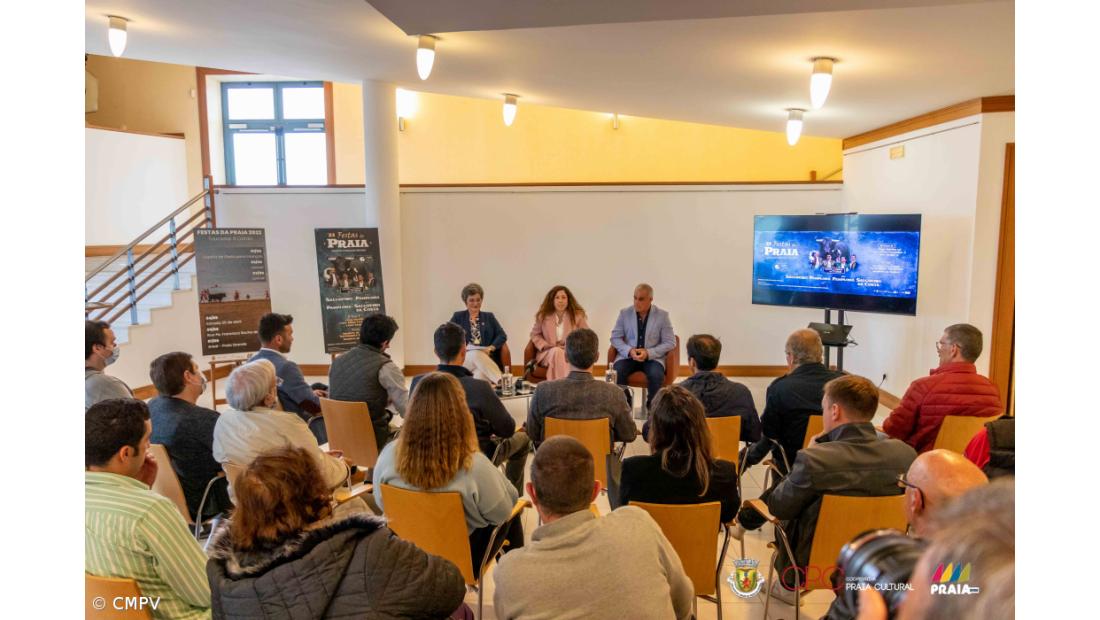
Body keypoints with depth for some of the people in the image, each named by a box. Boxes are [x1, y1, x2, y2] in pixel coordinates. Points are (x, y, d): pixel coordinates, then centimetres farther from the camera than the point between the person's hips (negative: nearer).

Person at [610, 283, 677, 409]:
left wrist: (648, 353, -18)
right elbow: (615, 337, 3)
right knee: (617, 372, -28)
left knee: (656, 375, -32)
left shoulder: (662, 316, -2)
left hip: (653, 357, -1)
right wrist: (629, 351, -16)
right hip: (628, 355, 1)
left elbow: (670, 342, -4)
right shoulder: (624, 313, 3)